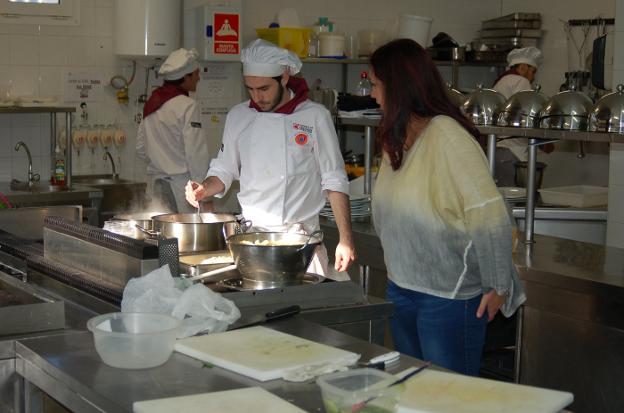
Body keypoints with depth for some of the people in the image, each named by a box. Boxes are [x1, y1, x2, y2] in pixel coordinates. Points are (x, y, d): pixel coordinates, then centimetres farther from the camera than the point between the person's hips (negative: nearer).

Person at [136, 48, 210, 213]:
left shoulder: (151, 104, 11)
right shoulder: (188, 106, -11)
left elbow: (141, 149, 16)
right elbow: (196, 153, -15)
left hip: (157, 181, 7)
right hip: (181, 182, -7)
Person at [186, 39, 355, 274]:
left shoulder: (315, 117, -5)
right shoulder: (238, 116, 7)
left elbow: (334, 182, -4)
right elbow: (223, 171, 15)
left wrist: (345, 239, -9)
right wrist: (204, 189, -6)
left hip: (300, 237, -3)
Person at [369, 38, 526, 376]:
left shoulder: (447, 137, -19)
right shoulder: (395, 140, 8)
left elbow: (490, 215, -21)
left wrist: (498, 287, -16)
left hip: (450, 295, -8)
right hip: (401, 288, 8)